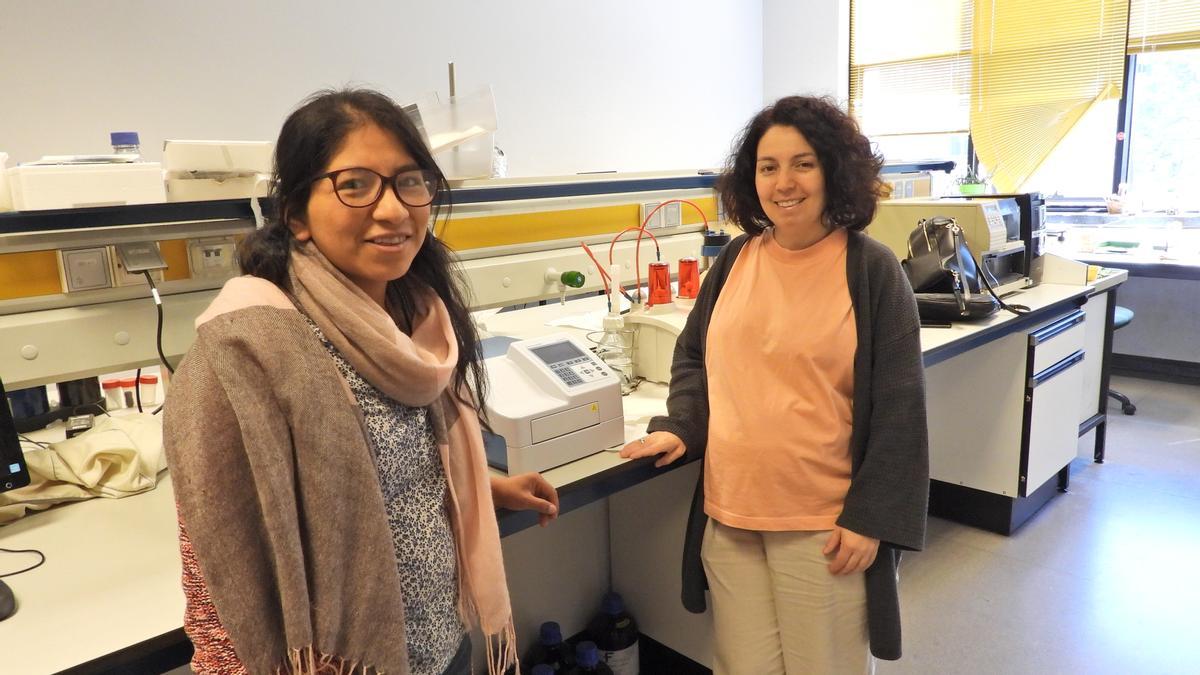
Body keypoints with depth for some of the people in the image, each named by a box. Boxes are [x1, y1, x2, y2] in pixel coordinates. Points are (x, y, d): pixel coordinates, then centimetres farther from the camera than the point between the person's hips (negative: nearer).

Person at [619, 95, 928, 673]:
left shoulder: (870, 269, -9)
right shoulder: (735, 260, 3)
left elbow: (897, 407, -8)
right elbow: (694, 359, 15)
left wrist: (871, 518, -11)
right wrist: (679, 427, -1)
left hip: (823, 525, -3)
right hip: (728, 516, 4)